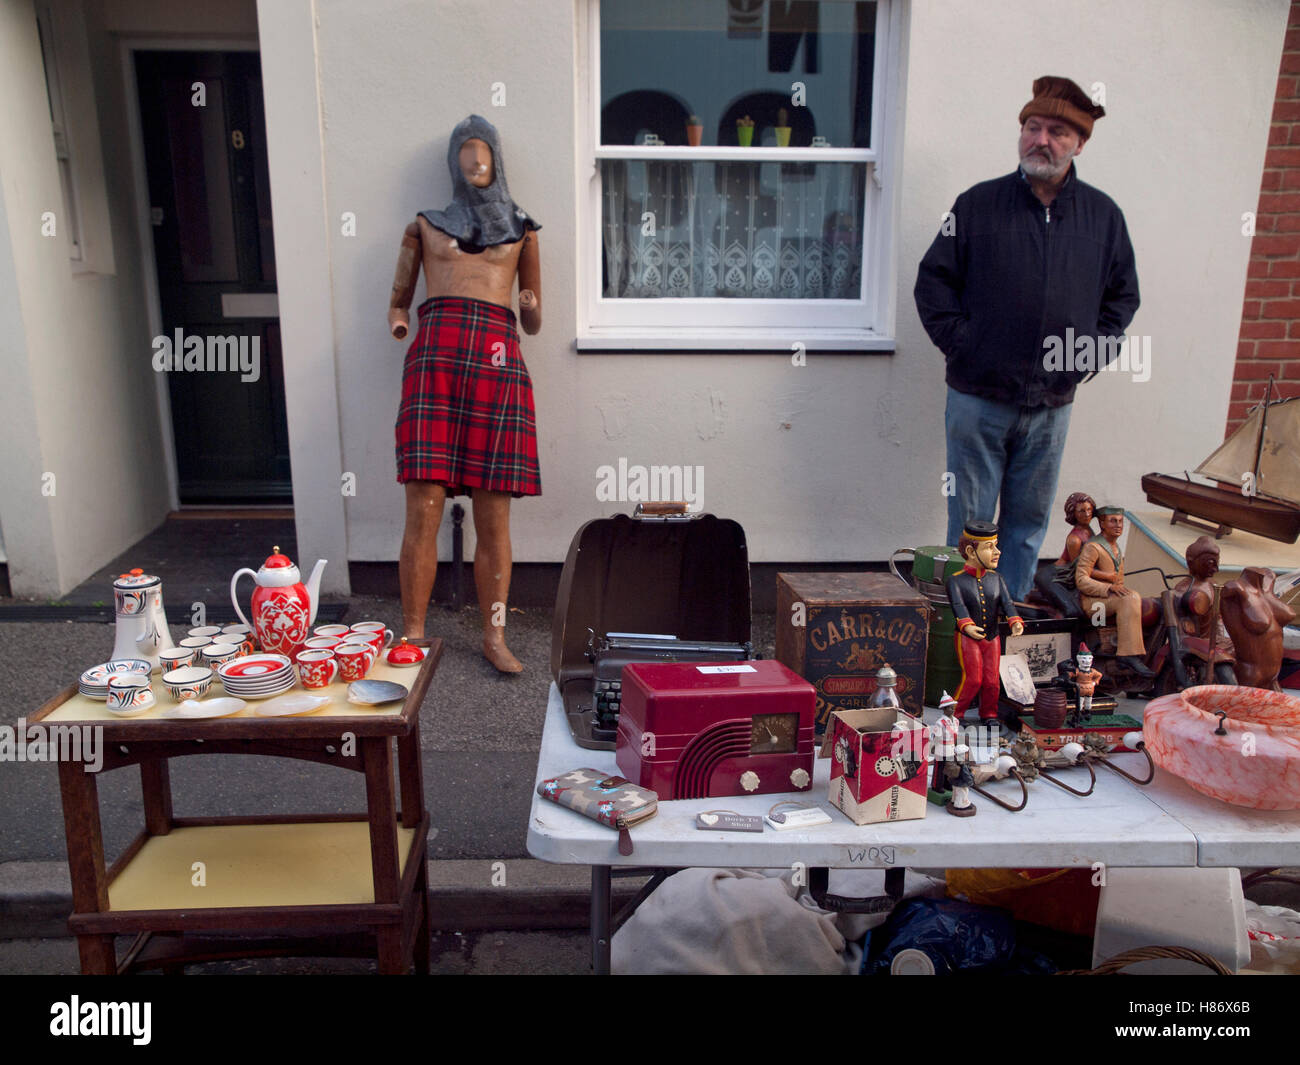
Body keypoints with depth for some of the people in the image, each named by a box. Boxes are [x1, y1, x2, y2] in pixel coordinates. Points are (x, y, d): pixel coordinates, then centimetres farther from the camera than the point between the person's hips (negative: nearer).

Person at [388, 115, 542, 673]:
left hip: (497, 360, 0)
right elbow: (398, 299, 26)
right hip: (435, 354, 0)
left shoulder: (521, 231, 24)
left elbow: (533, 324, 23)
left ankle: (494, 635, 8)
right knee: (423, 510, -8)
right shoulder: (425, 226, 23)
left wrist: (531, 309, -1)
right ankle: (413, 635, 3)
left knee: (494, 517, -3)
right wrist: (397, 322, 3)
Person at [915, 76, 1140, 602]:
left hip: (1053, 402, 3)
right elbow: (933, 281, 2)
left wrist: (1093, 351, 4)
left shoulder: (1103, 215, 7)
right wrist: (959, 342, -7)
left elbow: (1123, 294, 16)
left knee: (1029, 520, 12)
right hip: (979, 396, -2)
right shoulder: (977, 204, 0)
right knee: (970, 520, 4)